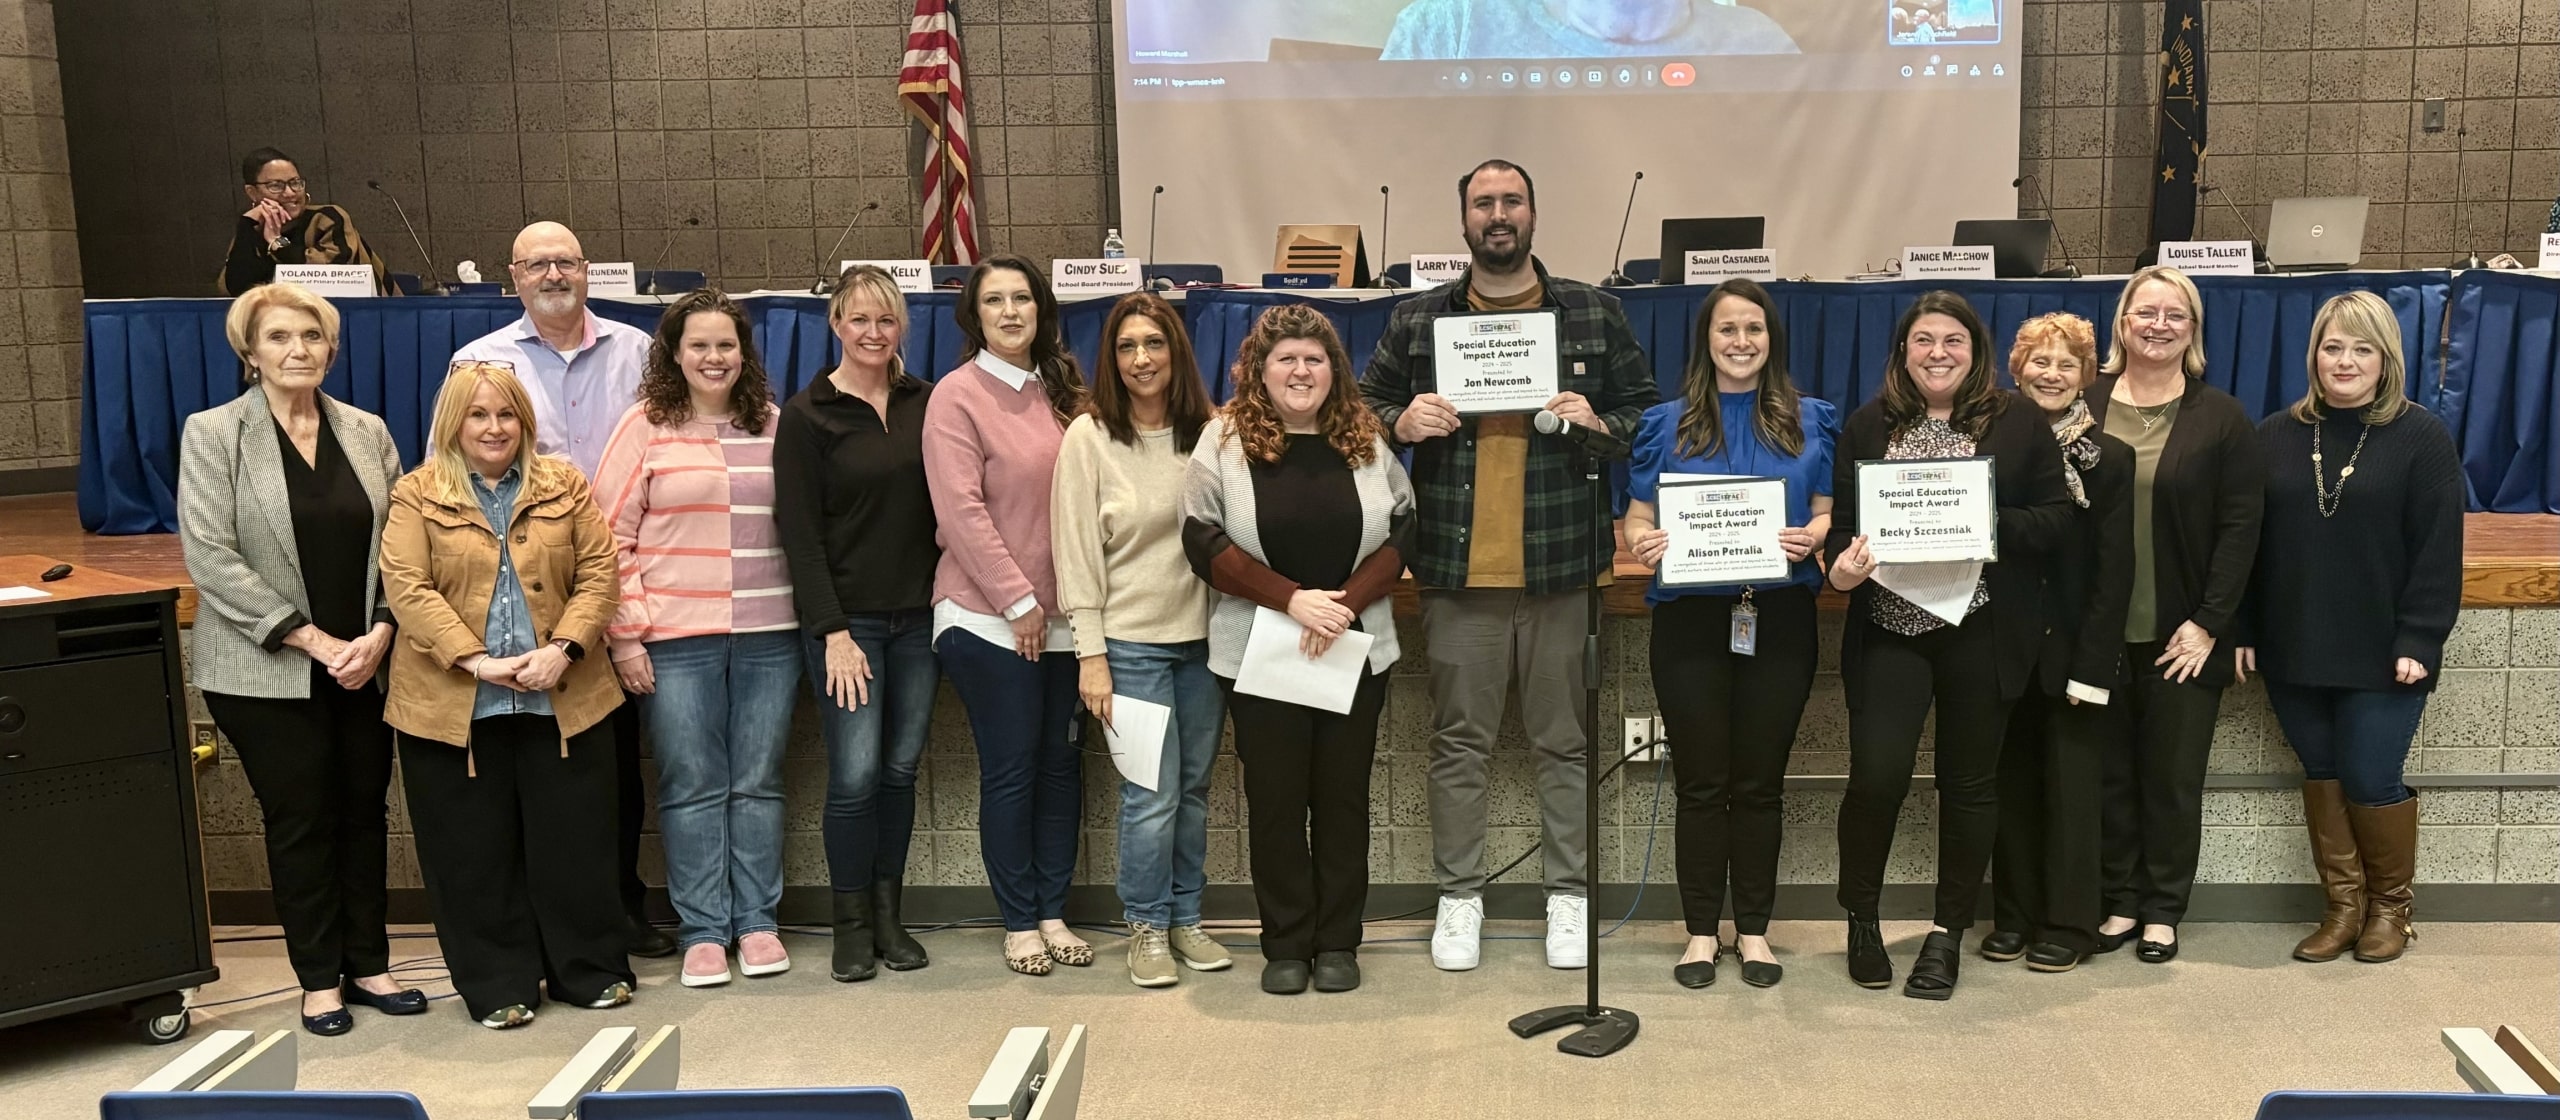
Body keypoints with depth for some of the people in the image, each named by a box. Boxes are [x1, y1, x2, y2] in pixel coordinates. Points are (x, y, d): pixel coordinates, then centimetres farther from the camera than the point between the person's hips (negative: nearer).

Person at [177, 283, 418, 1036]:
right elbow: (210, 558, -11)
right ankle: (320, 978, 16)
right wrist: (310, 639, -15)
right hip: (267, 670, -3)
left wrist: (380, 633, -10)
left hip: (365, 665, 3)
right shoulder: (212, 434, -4)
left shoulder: (367, 432, 7)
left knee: (365, 812, 9)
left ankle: (369, 965, 21)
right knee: (301, 821, 4)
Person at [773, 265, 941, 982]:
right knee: (856, 774, -6)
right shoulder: (807, 416, -3)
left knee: (901, 769, 8)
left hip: (917, 616, 4)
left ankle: (887, 915, 20)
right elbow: (800, 533, -6)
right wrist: (833, 632, -12)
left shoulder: (925, 404, 8)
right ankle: (851, 925, 9)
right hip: (846, 620, -4)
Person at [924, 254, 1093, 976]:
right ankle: (1019, 923, 15)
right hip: (989, 618, -5)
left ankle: (1053, 912, 22)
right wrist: (1018, 599, -14)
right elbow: (961, 510, -13)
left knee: (1061, 763, 10)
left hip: (1062, 615, 5)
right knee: (1010, 771, 2)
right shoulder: (958, 395, -7)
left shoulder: (1063, 391, 9)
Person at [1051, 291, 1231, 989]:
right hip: (1131, 640, -3)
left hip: (1203, 635, 3)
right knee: (1152, 795, -4)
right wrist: (1090, 654, -10)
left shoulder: (1207, 432, 3)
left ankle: (1186, 918, 26)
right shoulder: (1090, 436, -5)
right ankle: (1148, 927, 13)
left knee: (1194, 788, 11)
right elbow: (1076, 551, -6)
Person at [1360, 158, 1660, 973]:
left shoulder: (1594, 313, 5)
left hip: (1562, 568, 0)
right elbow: (1361, 410, 11)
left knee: (1566, 741, 8)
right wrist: (1400, 424, -10)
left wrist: (1599, 424, -11)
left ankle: (1570, 893, 21)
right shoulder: (1416, 319, 6)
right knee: (1459, 742, 8)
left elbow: (1649, 414, 9)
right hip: (1457, 571, 0)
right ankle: (1459, 894, 20)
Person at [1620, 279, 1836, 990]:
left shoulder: (1810, 421, 9)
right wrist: (1643, 544, -17)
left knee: (1760, 783, 8)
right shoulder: (1667, 423, 7)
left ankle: (1754, 930, 20)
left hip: (1779, 618, 1)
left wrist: (1813, 536, -14)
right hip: (1691, 618, -1)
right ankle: (1702, 931, 16)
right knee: (1701, 783, 5)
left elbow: (1831, 511, 8)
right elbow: (1638, 516, 5)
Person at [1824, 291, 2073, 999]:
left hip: (1982, 630, 0)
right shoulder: (1867, 426, 8)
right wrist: (1842, 564, -12)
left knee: (1969, 780, 7)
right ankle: (1860, 918, 15)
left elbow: (2055, 519, 1)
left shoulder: (2018, 424, 3)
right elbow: (1841, 517, 8)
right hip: (1889, 627, 0)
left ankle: (1949, 933, 22)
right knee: (1877, 773, -9)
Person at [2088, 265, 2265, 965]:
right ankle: (2119, 900, 22)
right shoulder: (2082, 408, 3)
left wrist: (2209, 623, -10)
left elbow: (2240, 528, -3)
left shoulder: (2221, 419, 0)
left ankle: (2163, 911, 20)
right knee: (2110, 773, 9)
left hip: (2182, 641, -1)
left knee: (2173, 779, 7)